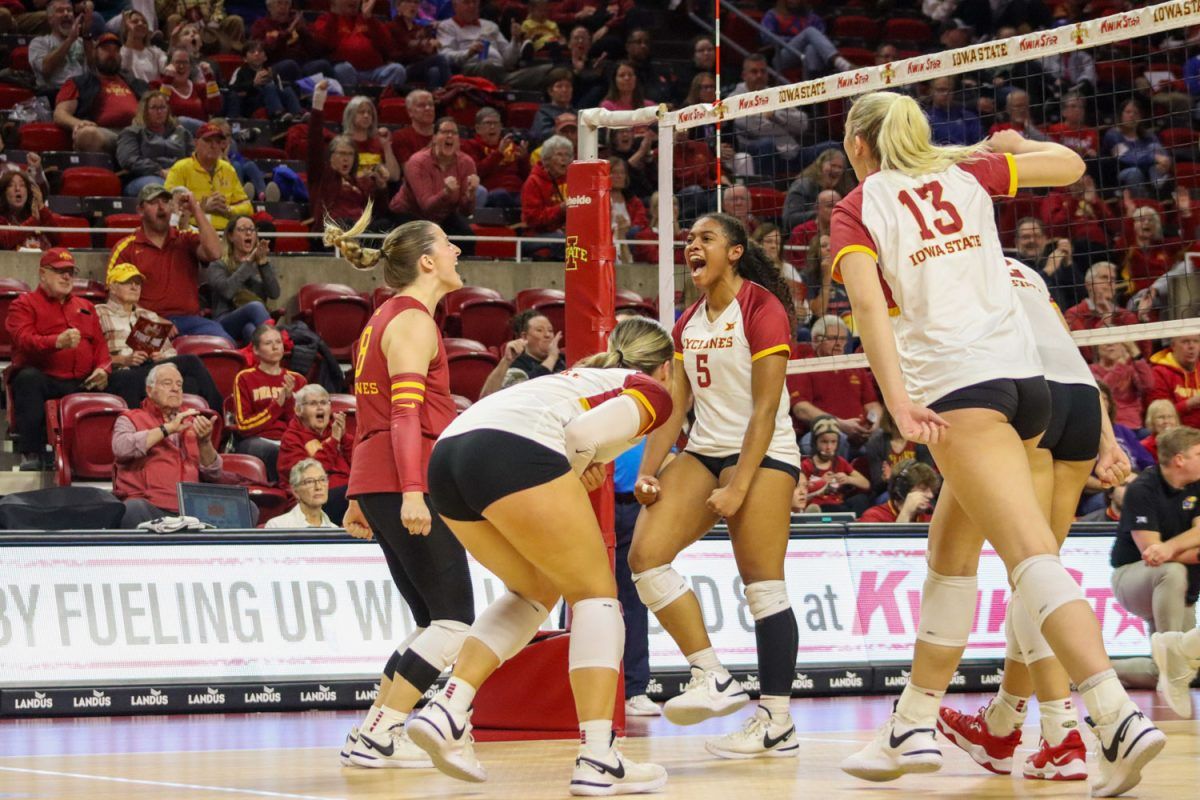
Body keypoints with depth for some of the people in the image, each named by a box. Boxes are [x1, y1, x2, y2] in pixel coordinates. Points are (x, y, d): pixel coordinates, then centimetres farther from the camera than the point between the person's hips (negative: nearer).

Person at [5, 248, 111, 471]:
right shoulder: (24, 304, 11)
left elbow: (100, 345, 22)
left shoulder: (85, 307, 28)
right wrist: (58, 342, -28)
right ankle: (31, 456, -38)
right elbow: (24, 340, -8)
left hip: (83, 384, 3)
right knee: (28, 377, -38)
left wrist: (103, 370, -1)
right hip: (44, 379, -3)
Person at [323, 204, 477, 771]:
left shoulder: (388, 318, 21)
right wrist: (412, 491, -27)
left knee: (435, 622, 11)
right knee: (454, 621, -8)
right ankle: (379, 736, -10)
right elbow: (406, 411, -18)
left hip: (377, 485, 10)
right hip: (406, 482, -10)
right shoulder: (413, 322, -8)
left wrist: (361, 498, 25)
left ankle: (371, 735, 7)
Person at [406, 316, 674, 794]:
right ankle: (597, 759, -7)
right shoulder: (653, 392, 15)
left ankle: (447, 710, 9)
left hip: (449, 450, 8)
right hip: (512, 449, -7)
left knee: (536, 590, 23)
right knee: (594, 593, 4)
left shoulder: (587, 375, 37)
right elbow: (585, 432, -4)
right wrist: (574, 475, 13)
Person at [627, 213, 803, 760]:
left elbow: (765, 408, -14)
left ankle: (778, 723, -10)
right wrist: (649, 472, -2)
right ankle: (712, 678, -8)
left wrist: (739, 487, -18)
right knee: (646, 553, -11)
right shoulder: (688, 324, 13)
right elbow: (674, 405, 12)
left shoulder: (762, 308, -9)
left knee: (762, 584, -11)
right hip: (704, 452, 7)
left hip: (762, 453, -7)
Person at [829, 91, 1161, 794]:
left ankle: (1119, 715, -33)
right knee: (951, 551, 19)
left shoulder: (857, 208, 6)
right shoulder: (966, 174, 17)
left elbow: (868, 301, -10)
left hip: (956, 384, -6)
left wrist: (897, 398, -19)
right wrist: (1014, 145, 44)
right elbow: (1070, 164, 24)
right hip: (1025, 373, 6)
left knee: (1033, 554, -17)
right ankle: (916, 726, 24)